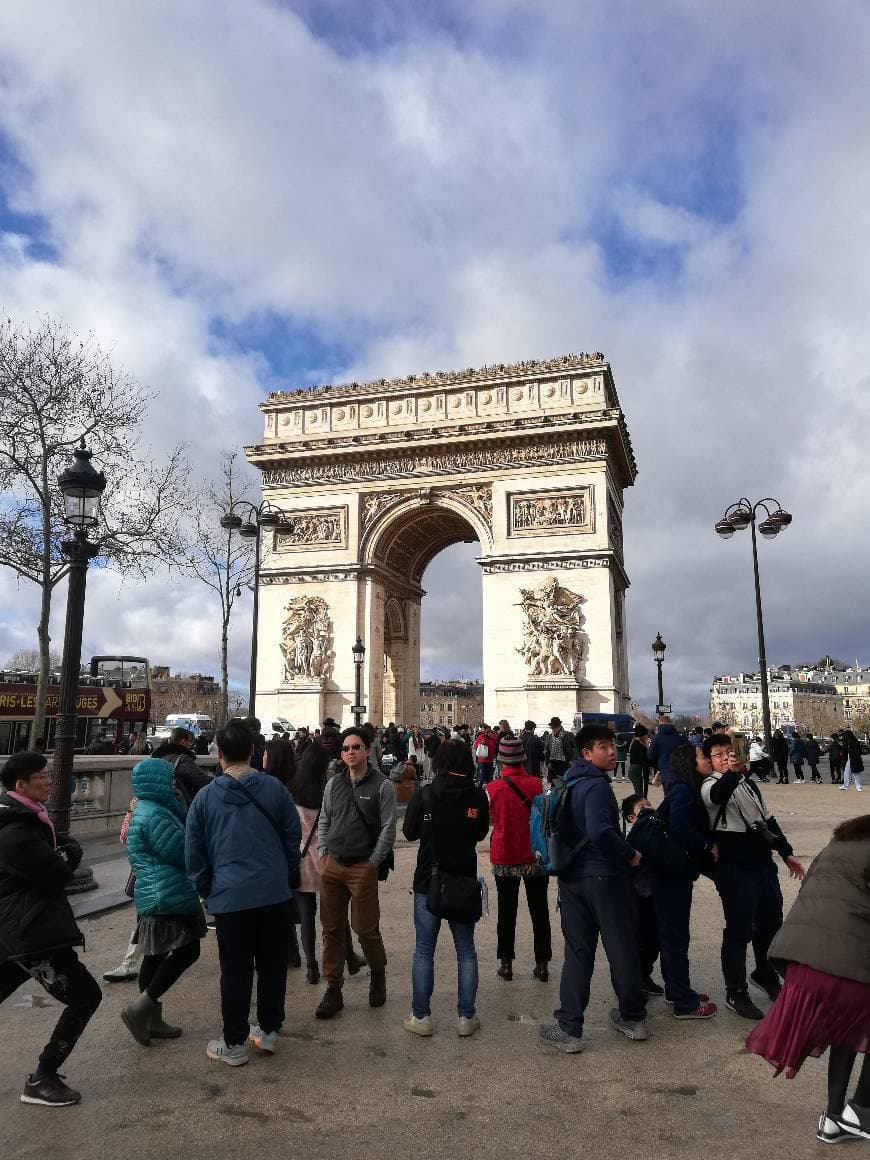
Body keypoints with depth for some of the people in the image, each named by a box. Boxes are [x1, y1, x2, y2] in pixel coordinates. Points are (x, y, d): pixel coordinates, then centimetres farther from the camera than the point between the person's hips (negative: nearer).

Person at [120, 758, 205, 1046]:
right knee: (186, 952, -6)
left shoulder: (143, 811, 15)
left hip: (156, 896, 11)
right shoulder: (155, 815, -20)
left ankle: (152, 1019, 24)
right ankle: (139, 1009, -3)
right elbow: (182, 853, -19)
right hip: (168, 897, -11)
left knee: (156, 955, 15)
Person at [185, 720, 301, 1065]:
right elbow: (293, 836, 5)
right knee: (272, 965, 15)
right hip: (275, 894, 1)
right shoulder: (274, 788, -1)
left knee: (235, 971, 10)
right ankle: (269, 1031, 28)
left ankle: (235, 1043, 20)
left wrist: (207, 891, 18)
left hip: (230, 897, -1)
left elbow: (194, 854, 3)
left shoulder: (205, 797, -3)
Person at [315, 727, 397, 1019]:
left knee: (365, 928, 1)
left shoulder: (381, 786, -6)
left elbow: (388, 829, -7)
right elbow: (323, 823, 16)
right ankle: (333, 990, 20)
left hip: (363, 867, -4)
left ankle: (378, 974, 29)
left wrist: (372, 863, -9)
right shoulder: (333, 784, 9)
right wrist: (322, 855, 6)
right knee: (332, 929, 8)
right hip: (332, 865, 5)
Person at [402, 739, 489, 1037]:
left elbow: (409, 833, 0)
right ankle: (466, 1017, 18)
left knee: (424, 950, 10)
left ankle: (421, 1017, 15)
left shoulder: (423, 796, -13)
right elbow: (481, 833, 6)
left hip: (428, 883, -1)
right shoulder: (478, 797, -9)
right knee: (466, 950, 13)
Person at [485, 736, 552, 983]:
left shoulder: (493, 788, -12)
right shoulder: (536, 784, -11)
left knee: (507, 911, 12)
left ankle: (506, 964, 18)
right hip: (534, 857, 1)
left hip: (504, 858, 0)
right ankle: (542, 964, 19)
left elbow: (490, 819, 0)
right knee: (539, 911, 13)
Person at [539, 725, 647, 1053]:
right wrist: (630, 854, -18)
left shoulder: (568, 783, 9)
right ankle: (633, 1018, 28)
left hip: (571, 878, 7)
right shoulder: (597, 786, -18)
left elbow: (559, 828, 18)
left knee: (577, 952, 11)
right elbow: (600, 831, -31)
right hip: (605, 876, -7)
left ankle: (569, 1029, 12)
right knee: (622, 949, 12)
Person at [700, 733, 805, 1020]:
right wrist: (731, 773, -54)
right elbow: (717, 795, -35)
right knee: (739, 931, -3)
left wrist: (786, 853, 21)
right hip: (734, 869, -8)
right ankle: (736, 993, 12)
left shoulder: (748, 783, 16)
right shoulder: (711, 785, -9)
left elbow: (768, 819, 24)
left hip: (763, 864, 8)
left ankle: (765, 975, 43)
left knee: (771, 922, 20)